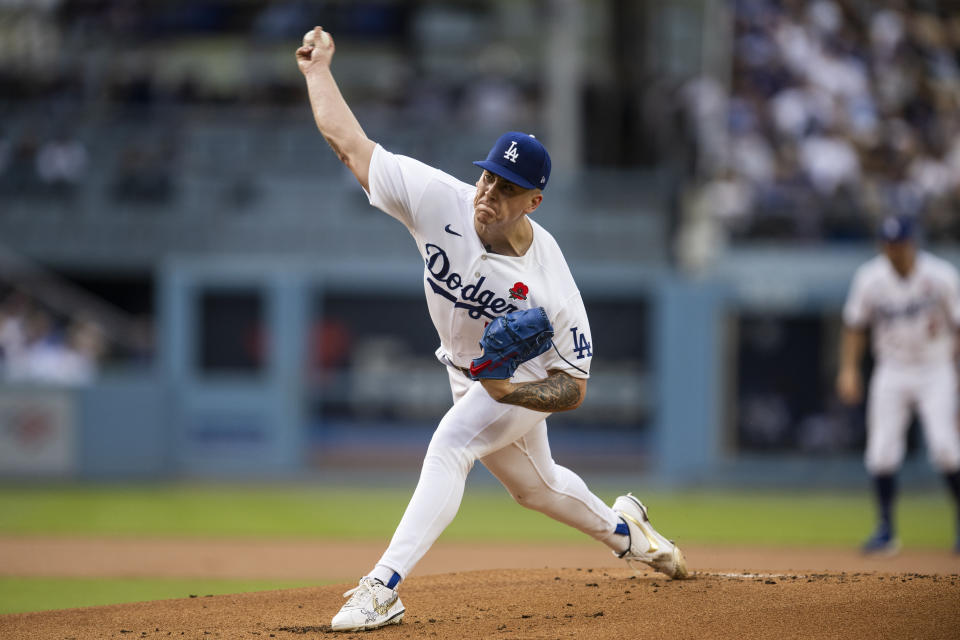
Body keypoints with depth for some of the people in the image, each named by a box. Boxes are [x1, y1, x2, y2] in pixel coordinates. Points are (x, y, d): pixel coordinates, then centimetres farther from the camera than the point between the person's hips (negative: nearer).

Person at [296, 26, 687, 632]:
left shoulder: (550, 282, -34)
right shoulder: (442, 201, -27)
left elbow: (573, 388, -25)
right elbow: (350, 144, -22)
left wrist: (512, 392, -42)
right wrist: (319, 70, -18)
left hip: (522, 381, -6)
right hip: (467, 376, 6)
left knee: (450, 446, -30)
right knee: (535, 484, 24)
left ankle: (384, 588, -35)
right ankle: (623, 529, 54)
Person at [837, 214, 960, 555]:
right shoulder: (870, 279, -6)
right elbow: (855, 326, 8)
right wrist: (849, 369, -1)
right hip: (892, 372, 3)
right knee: (882, 452, -5)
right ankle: (886, 529, 7)